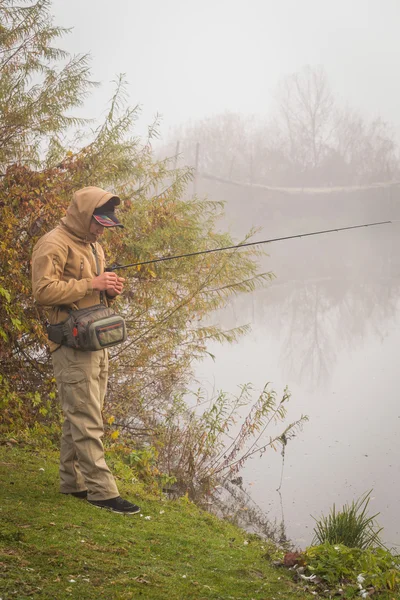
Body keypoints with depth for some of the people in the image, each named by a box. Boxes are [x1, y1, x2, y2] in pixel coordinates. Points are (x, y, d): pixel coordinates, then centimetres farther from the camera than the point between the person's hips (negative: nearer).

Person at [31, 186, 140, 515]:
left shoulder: (94, 247, 20)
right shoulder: (55, 244, -10)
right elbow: (43, 290, -20)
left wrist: (112, 289, 4)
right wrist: (92, 283, -20)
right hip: (73, 344, -9)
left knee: (79, 416, 13)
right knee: (87, 420, -8)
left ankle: (72, 480, 21)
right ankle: (102, 490, -7)